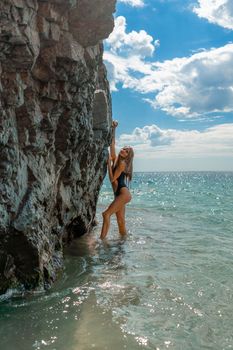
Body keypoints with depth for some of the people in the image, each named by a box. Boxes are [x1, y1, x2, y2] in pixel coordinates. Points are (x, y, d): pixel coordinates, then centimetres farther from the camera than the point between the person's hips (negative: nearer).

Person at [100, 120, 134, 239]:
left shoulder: (122, 163, -7)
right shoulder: (115, 159, 15)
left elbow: (112, 179, -11)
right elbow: (112, 144, 16)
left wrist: (109, 162, -8)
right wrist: (114, 129, 14)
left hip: (124, 193, -9)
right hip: (119, 194, 9)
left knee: (106, 214, -19)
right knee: (121, 221, 10)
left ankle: (102, 239, -22)